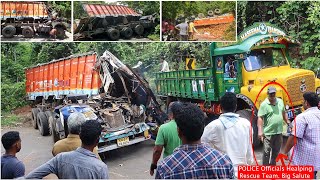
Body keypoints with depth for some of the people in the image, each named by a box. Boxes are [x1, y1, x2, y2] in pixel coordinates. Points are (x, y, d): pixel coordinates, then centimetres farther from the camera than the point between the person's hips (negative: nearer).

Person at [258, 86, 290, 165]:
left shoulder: (280, 101, 7)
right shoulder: (264, 104, -12)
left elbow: (283, 113, 20)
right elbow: (260, 118, -15)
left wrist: (288, 122, 20)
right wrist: (260, 131, -21)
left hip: (279, 132, 6)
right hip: (268, 133, -6)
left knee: (276, 151, 18)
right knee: (267, 152, -1)